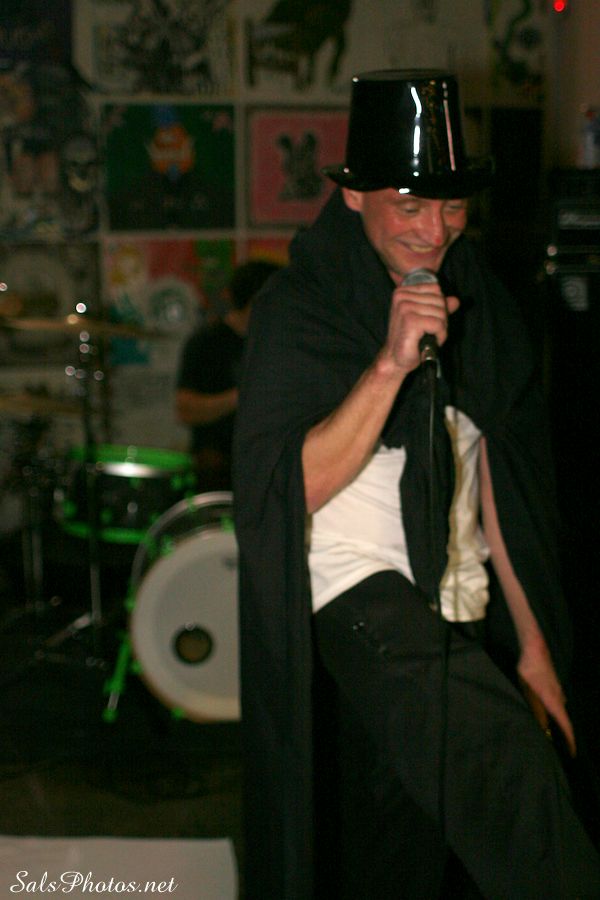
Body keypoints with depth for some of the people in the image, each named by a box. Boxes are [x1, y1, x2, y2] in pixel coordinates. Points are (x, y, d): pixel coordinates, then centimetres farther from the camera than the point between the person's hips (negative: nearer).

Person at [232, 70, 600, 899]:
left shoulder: (475, 301, 10)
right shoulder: (298, 309, -6)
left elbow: (494, 479, 14)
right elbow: (286, 492, -16)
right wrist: (390, 365, -24)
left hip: (463, 611, 6)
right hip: (361, 598, -5)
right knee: (511, 778, -30)